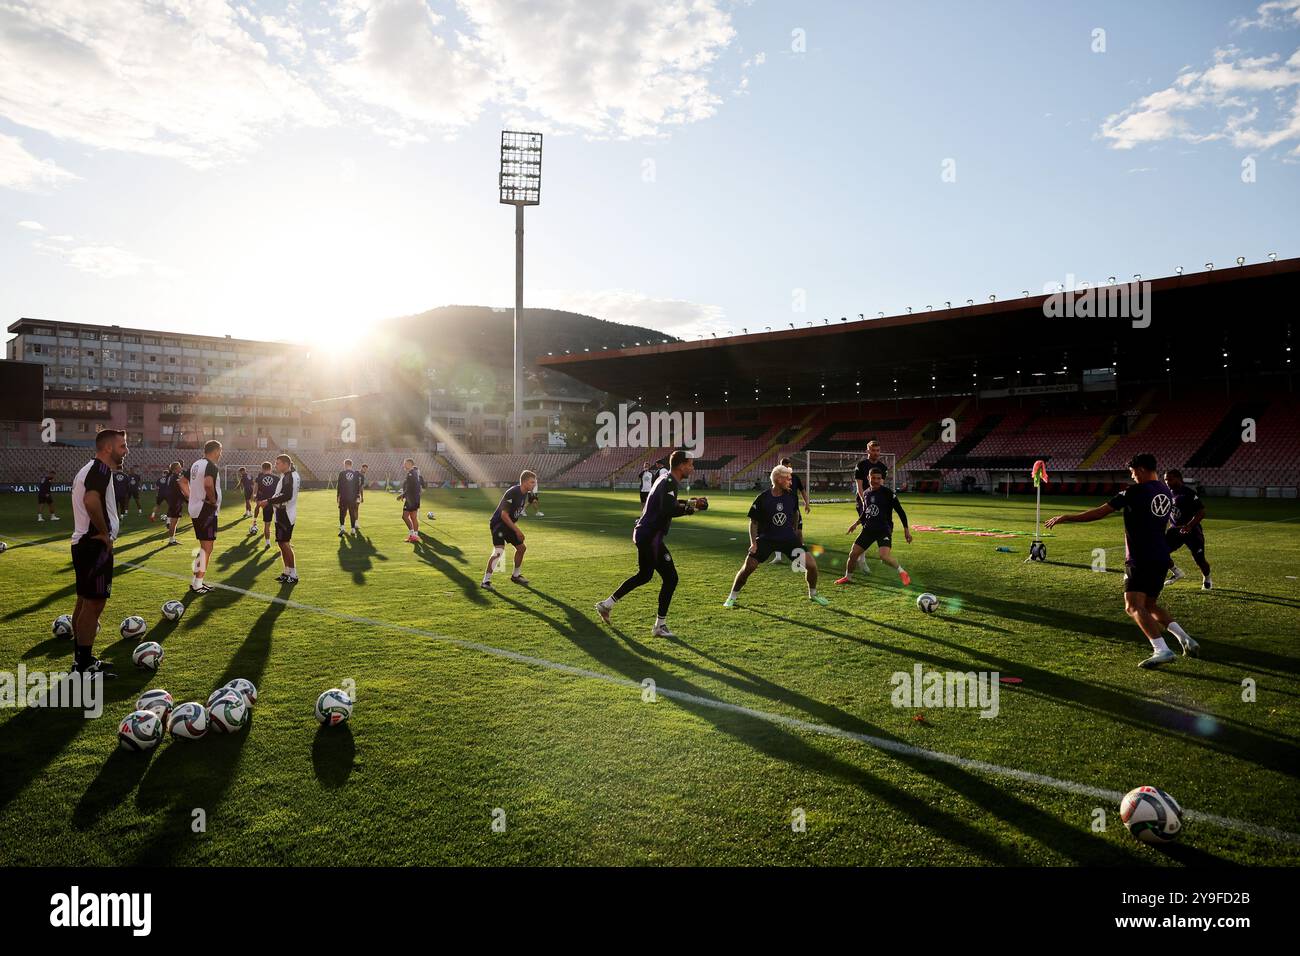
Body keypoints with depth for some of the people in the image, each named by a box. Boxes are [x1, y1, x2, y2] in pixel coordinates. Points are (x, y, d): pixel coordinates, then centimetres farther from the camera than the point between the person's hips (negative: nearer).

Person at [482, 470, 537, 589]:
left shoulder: (526, 494, 2)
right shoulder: (512, 493, -26)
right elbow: (504, 515, -26)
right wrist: (517, 530, -24)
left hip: (509, 524, 9)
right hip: (498, 523, -9)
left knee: (521, 547, 12)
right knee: (499, 551, -23)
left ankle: (516, 575, 30)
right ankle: (486, 580, -16)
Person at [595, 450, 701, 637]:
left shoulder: (665, 480, 13)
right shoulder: (669, 483, -17)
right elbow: (668, 511, -30)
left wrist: (689, 503, 16)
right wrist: (692, 506, -20)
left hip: (643, 533, 10)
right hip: (651, 537, -10)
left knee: (644, 575, 24)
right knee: (670, 578, -3)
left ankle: (607, 604, 29)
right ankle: (660, 625, 2)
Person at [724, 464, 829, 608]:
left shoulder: (791, 496, -6)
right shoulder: (762, 499, -15)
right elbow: (753, 522, -4)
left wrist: (798, 538, 17)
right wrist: (753, 543, -12)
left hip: (788, 538, 3)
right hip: (766, 538, -2)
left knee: (811, 564, -7)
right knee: (748, 567, -13)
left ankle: (813, 594, 19)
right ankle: (732, 597, 8)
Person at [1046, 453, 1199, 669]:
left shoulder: (1135, 492, -12)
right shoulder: (1166, 492, 11)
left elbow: (1099, 512, -12)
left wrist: (1065, 518, -6)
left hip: (1140, 560, -8)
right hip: (1161, 558, 9)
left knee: (1133, 606, -12)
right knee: (1149, 605, 20)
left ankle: (1162, 650, -24)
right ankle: (1185, 638, 9)